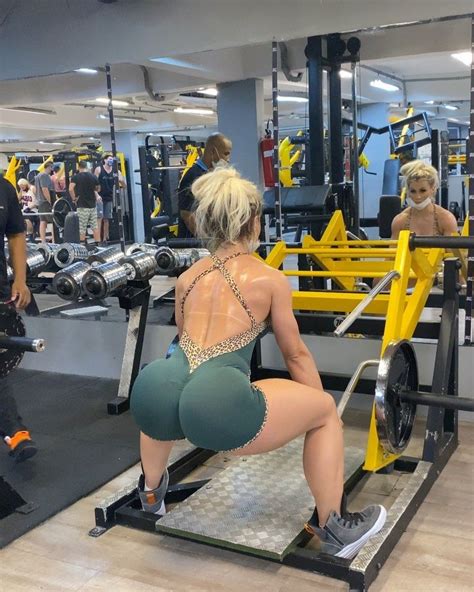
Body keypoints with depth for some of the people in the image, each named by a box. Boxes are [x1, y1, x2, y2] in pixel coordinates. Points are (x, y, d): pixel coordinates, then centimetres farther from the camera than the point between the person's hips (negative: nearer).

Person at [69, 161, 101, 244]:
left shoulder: (76, 177, -8)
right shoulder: (93, 177, 4)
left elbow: (71, 189, -20)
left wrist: (74, 198, -6)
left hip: (82, 206, -4)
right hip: (93, 204, 4)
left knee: (82, 228, 1)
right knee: (95, 226, 10)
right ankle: (98, 244, 11)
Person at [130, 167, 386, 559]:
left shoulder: (188, 278, 24)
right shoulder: (270, 278, 12)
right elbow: (295, 354, 22)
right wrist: (322, 414, 37)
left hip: (154, 397, 6)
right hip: (216, 403, -5)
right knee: (325, 410, 16)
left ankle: (151, 494, 56)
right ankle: (334, 527, 23)